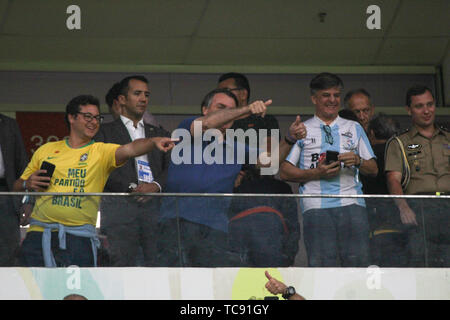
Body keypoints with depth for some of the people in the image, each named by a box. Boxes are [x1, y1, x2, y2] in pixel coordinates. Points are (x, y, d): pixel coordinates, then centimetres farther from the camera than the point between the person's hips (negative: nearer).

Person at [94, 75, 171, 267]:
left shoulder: (159, 134, 26)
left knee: (158, 262, -10)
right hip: (119, 206, -3)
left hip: (155, 205, 3)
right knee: (122, 262, -12)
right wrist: (132, 188, -10)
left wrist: (156, 185, -7)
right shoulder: (105, 132, 15)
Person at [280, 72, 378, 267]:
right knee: (321, 264, -11)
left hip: (351, 202, 2)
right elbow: (285, 172, 6)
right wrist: (315, 173, -7)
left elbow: (373, 169, 18)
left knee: (357, 259, -11)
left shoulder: (354, 129, 22)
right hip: (316, 205, -1)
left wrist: (357, 161, -4)